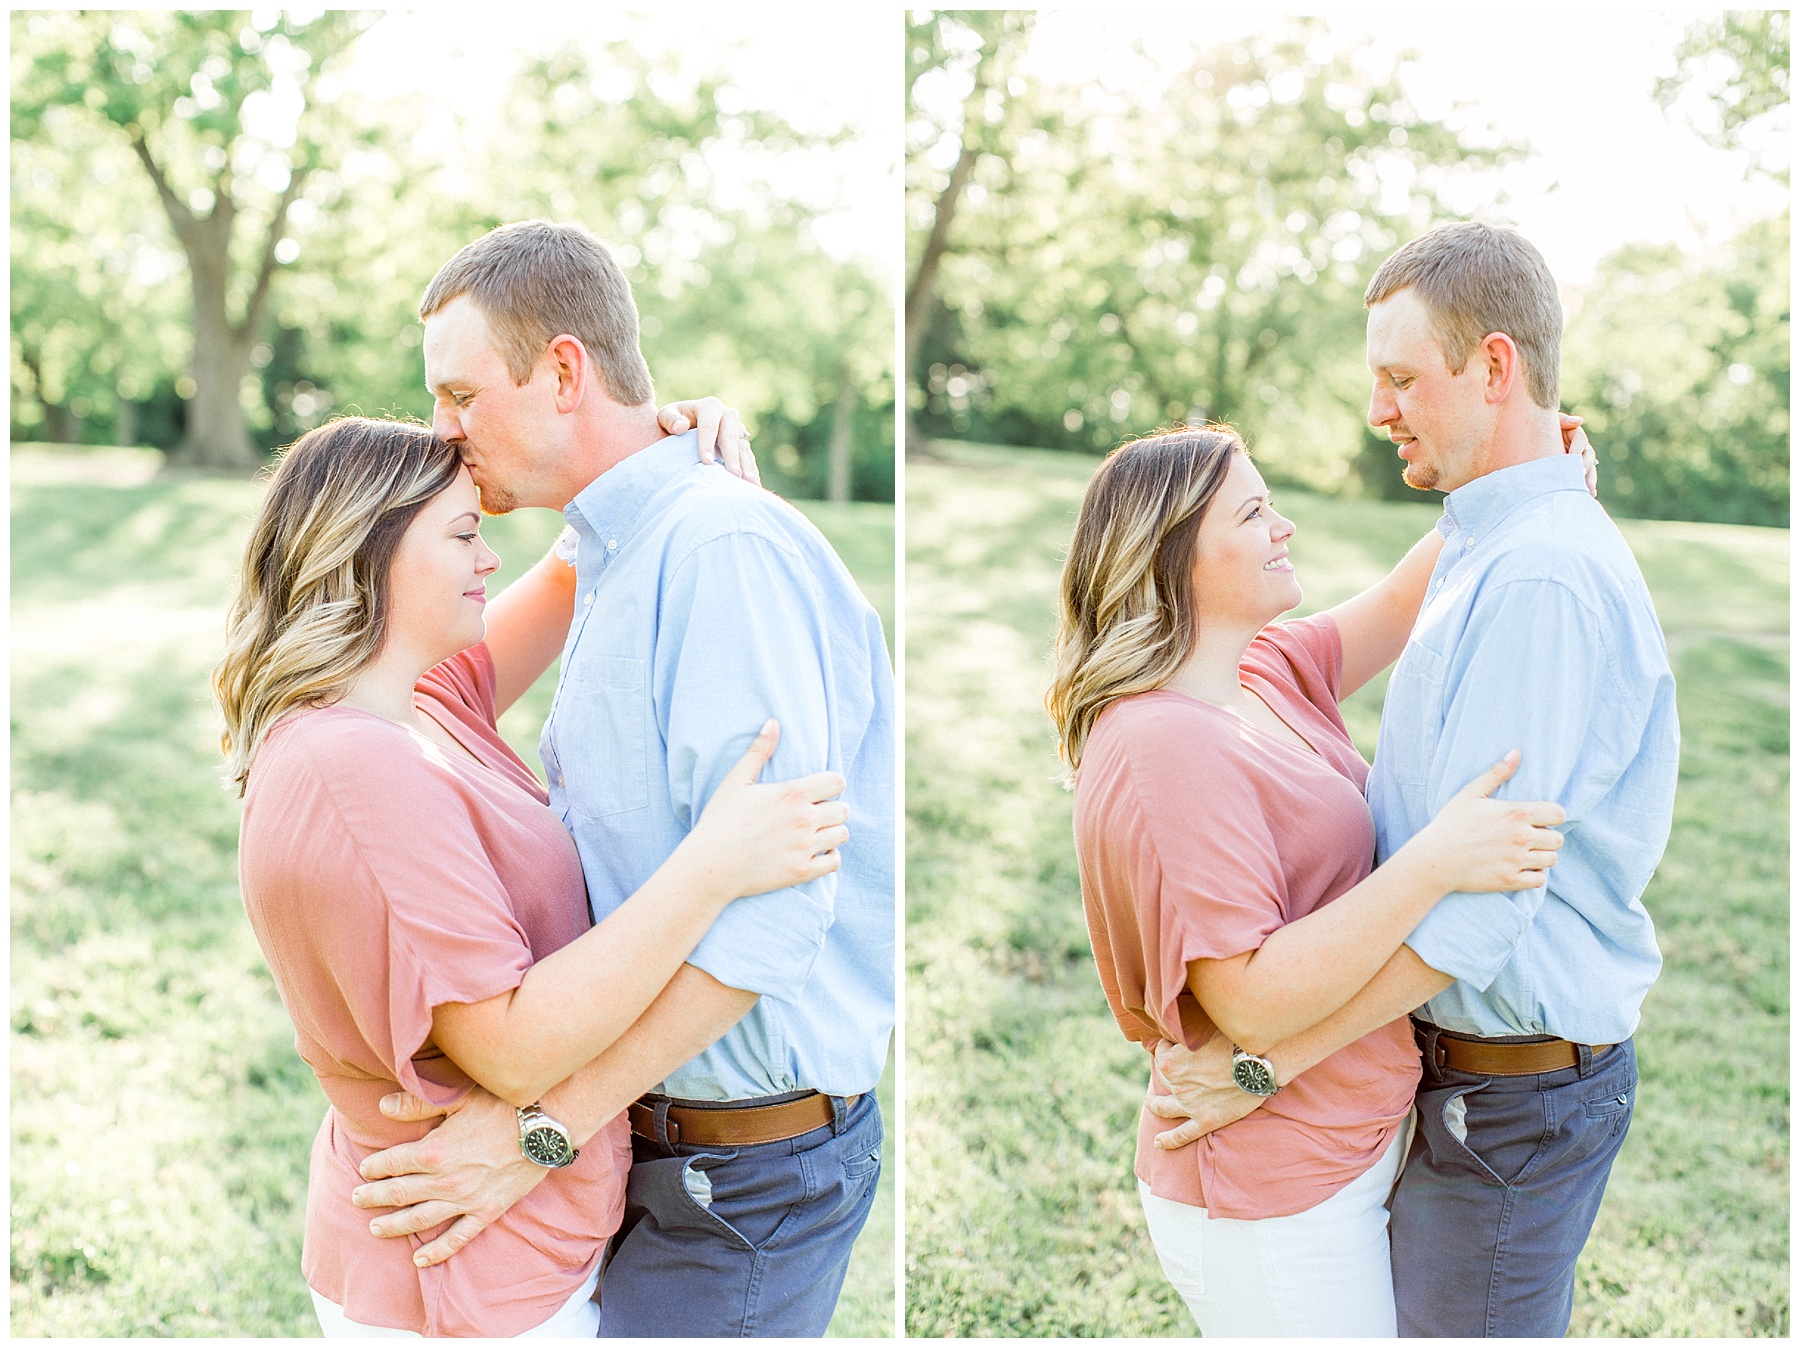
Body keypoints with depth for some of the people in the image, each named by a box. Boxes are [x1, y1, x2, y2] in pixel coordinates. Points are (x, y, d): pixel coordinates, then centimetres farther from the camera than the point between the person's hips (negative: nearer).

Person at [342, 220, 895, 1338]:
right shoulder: (608, 566, 13)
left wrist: (542, 1130, -25)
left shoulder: (728, 548, -20)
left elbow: (767, 907, -29)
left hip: (745, 1171, -9)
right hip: (640, 1130, 9)